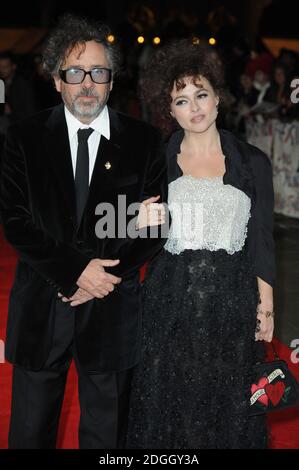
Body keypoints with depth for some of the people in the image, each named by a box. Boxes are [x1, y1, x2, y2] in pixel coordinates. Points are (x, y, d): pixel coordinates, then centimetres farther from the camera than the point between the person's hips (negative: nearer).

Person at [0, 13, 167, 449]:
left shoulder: (144, 141, 0)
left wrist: (108, 275, -12)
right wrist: (74, 270, -15)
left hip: (113, 310, 0)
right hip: (40, 308, 0)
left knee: (107, 433, 14)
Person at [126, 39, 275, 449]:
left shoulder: (253, 163, 1)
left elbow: (262, 242, 3)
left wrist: (265, 308, 0)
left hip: (232, 305, 0)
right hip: (169, 306, 1)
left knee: (228, 409, 10)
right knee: (168, 406, 10)